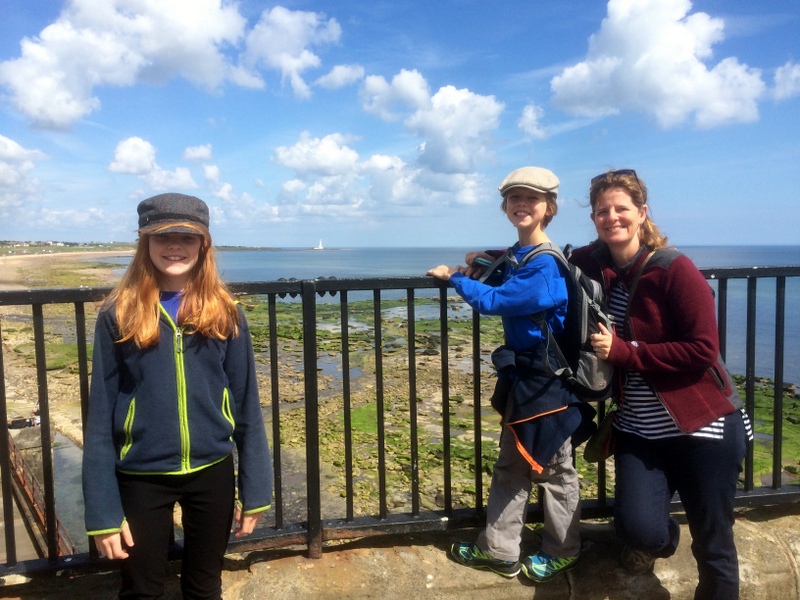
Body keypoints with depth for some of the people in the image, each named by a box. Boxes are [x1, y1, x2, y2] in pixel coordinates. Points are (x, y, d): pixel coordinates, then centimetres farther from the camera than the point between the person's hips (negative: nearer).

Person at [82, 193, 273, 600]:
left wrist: (255, 490, -1)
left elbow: (246, 406, -1)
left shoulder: (224, 314, -3)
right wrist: (102, 511, -7)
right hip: (141, 478, -1)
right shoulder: (118, 316, -7)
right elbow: (100, 417, -5)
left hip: (212, 473, 1)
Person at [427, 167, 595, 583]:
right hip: (520, 373, 9)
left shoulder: (545, 265, -22)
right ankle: (499, 550, 29)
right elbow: (501, 286, 20)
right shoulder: (517, 255, 7)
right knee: (510, 465, 16)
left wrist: (453, 277, -10)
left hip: (547, 377, -9)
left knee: (552, 468, 10)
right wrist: (483, 264, 5)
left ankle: (563, 551, 31)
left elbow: (492, 301, -23)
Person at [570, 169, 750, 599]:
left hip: (702, 425, -3)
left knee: (713, 545, 7)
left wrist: (624, 350, -22)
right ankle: (660, 539, 31)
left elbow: (703, 351, -18)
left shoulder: (674, 270, -16)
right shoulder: (592, 265, -2)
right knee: (637, 528, -7)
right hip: (638, 428, 3)